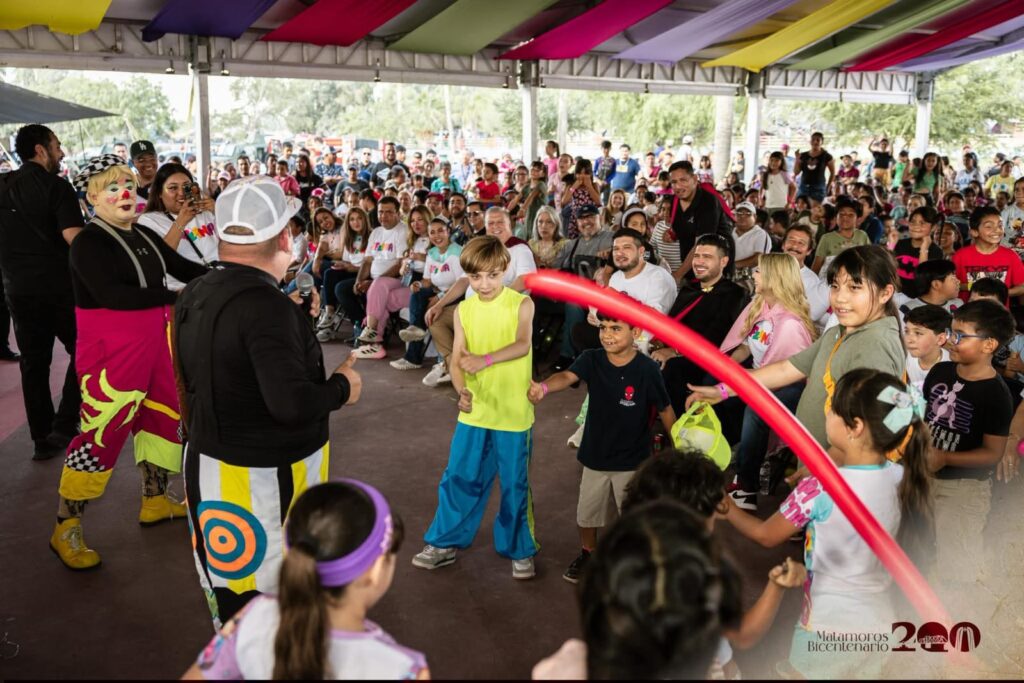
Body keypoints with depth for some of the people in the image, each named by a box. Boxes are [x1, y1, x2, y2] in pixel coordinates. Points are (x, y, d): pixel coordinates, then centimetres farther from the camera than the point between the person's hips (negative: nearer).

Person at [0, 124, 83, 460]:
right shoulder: (56, 186, -10)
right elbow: (73, 237, -21)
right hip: (59, 285, -5)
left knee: (34, 363, 11)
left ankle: (42, 439, 17)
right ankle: (64, 425, -1)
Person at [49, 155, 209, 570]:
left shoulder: (144, 235, 9)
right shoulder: (88, 243, -14)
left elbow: (184, 268, 6)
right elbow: (114, 295, -27)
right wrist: (176, 297, -27)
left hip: (154, 341, 8)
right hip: (111, 349, -8)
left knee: (163, 417, 17)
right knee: (102, 432, -6)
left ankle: (154, 501, 35)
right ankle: (66, 529, 8)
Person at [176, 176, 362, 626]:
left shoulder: (194, 296, 4)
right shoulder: (266, 304, -24)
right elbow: (291, 403, -29)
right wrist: (342, 387, -12)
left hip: (204, 465, 9)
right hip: (264, 480, -8)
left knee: (227, 597, 22)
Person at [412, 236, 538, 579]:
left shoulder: (521, 304, -7)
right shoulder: (464, 310, 3)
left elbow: (523, 345, -22)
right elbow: (456, 359, -3)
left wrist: (486, 359, -36)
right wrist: (462, 390, -22)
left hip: (513, 414, -3)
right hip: (474, 412, 3)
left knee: (515, 484, 9)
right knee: (459, 479, 12)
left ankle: (520, 550, 28)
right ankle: (445, 543, 31)